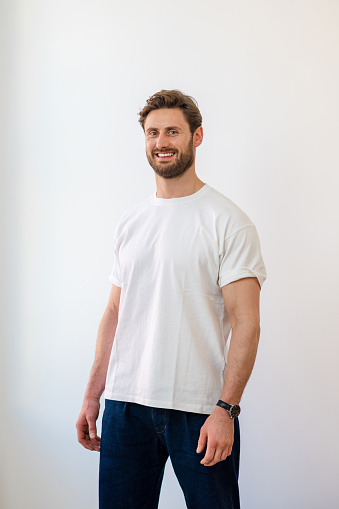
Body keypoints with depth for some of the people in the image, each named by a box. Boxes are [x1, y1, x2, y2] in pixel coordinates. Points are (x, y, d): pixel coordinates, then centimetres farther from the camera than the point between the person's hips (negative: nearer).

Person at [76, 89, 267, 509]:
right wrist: (92, 396, 11)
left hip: (200, 408, -4)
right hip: (126, 402, 5)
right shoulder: (130, 221, 13)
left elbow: (245, 322, -10)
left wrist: (226, 409, -17)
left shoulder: (228, 222, -5)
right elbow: (115, 313, 15)